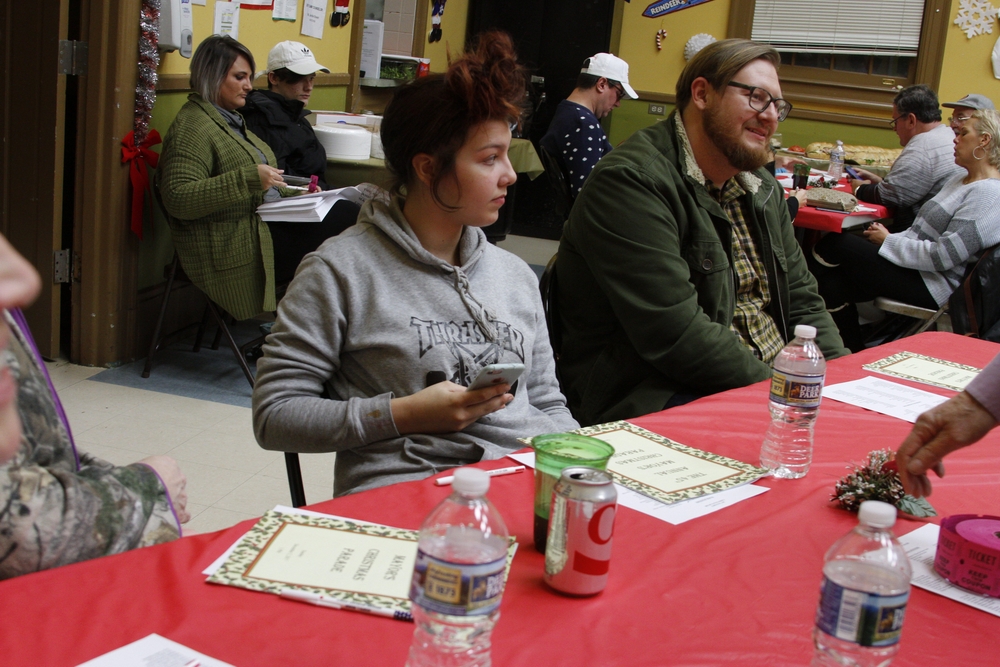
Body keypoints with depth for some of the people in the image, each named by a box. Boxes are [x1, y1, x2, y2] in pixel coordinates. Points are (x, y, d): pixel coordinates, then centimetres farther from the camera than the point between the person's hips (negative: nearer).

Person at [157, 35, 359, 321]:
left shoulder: (230, 120, 21)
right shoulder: (192, 128, -10)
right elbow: (177, 199, -22)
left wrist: (295, 194, 13)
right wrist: (248, 179, -27)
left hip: (268, 226, 10)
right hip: (239, 247, -10)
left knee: (347, 214, -11)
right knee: (348, 220, -21)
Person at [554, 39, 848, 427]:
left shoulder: (761, 188, 16)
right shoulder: (630, 182, -15)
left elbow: (801, 299, 19)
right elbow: (677, 337, -22)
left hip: (767, 379, 9)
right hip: (655, 401, -9)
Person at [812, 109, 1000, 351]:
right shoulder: (963, 178, 17)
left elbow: (943, 256, -22)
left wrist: (888, 241, -12)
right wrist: (891, 237, 0)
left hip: (933, 288, -10)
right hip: (915, 269, 10)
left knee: (836, 245, -16)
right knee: (833, 285, -9)